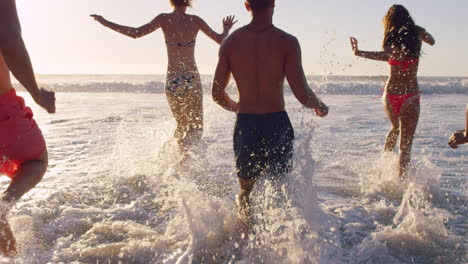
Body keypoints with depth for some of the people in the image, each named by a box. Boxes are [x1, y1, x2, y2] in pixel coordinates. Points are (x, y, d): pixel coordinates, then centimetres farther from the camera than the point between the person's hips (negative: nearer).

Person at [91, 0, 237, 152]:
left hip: (172, 82, 2)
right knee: (196, 127, 6)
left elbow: (135, 33, -9)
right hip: (192, 80, -2)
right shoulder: (195, 20, -2)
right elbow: (220, 40, 6)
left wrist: (105, 22, 1)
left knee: (182, 125, 22)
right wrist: (227, 29, 28)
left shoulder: (164, 19, -2)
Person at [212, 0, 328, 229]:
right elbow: (302, 95, -16)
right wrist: (320, 107, 6)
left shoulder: (230, 42, 0)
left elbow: (217, 94, 3)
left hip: (245, 125, 3)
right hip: (277, 125, -2)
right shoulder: (287, 42, -10)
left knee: (245, 190, 22)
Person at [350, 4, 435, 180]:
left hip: (391, 96, 1)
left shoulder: (392, 39, -9)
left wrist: (358, 52, -34)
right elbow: (432, 41, 23)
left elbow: (387, 55, -33)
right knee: (405, 145, 3)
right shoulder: (418, 33, 0)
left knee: (395, 128, 31)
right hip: (411, 97, -1)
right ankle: (401, 180, 0)